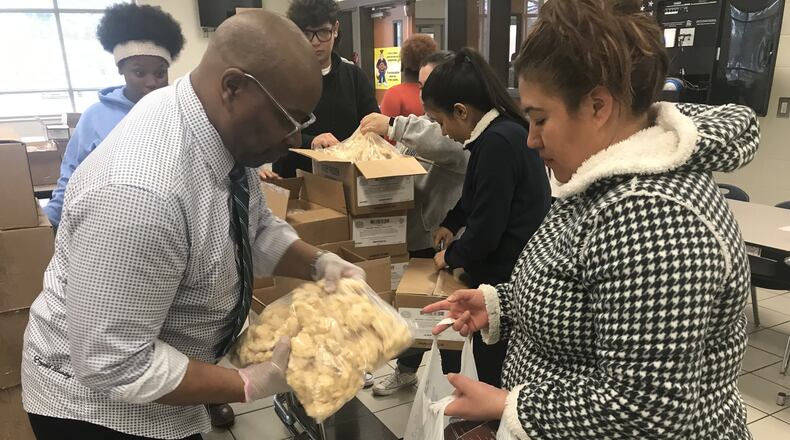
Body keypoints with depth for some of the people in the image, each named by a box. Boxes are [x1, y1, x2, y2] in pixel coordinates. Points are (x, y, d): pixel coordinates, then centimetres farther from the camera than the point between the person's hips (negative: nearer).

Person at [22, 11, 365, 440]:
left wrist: (320, 264, -15)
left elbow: (255, 229, 1)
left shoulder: (222, 129, -11)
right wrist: (254, 383, -28)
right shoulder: (141, 195, -38)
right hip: (100, 403, -7)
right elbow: (116, 366, -32)